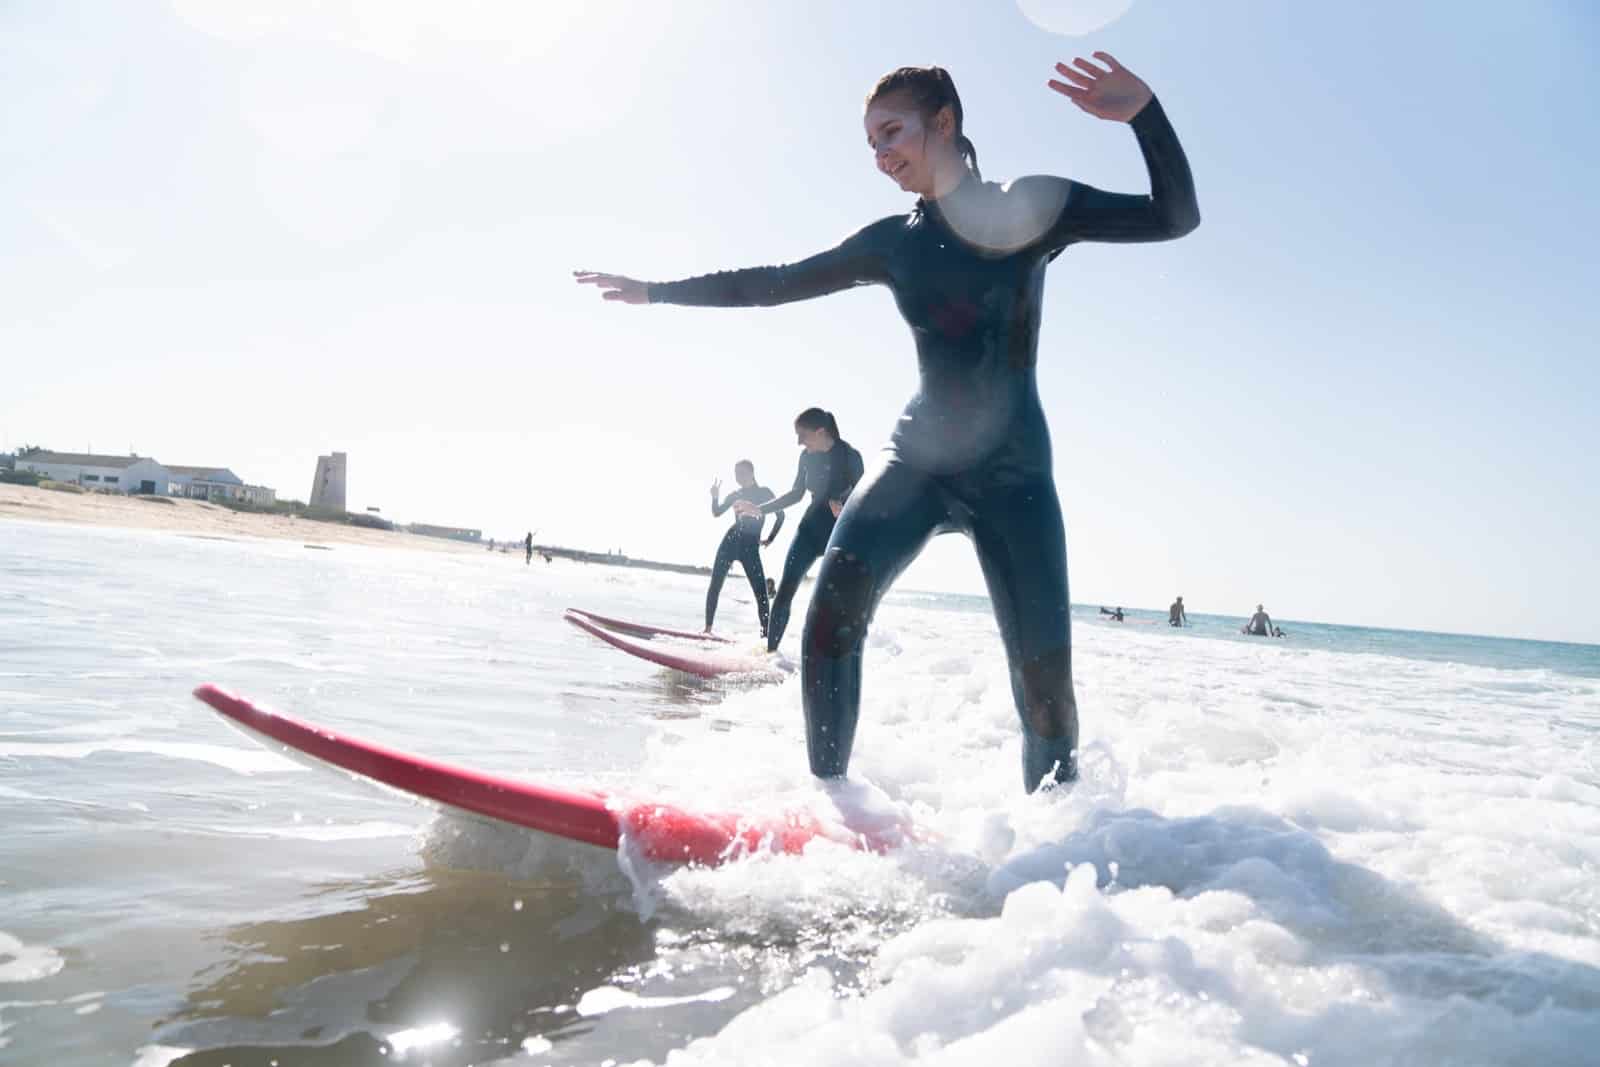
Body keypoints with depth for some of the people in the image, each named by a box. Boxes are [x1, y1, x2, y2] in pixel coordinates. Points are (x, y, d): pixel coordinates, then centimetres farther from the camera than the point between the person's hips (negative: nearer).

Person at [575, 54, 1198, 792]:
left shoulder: (1035, 208, 1)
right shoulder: (892, 243, 8)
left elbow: (1176, 217, -4)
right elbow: (771, 284, 14)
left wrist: (1143, 112, -19)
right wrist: (655, 292, 16)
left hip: (1013, 470, -2)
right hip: (918, 454, 2)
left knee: (1044, 678, -9)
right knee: (838, 591, -24)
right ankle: (827, 795, -16)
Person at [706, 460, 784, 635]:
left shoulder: (764, 492, 4)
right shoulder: (735, 495, 12)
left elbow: (780, 515, 7)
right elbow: (716, 513, 8)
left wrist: (770, 539, 5)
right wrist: (715, 497, -10)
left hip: (750, 546, -3)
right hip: (730, 541, 3)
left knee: (761, 592, -12)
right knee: (715, 585, -3)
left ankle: (766, 632, -9)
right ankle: (708, 628, 3)